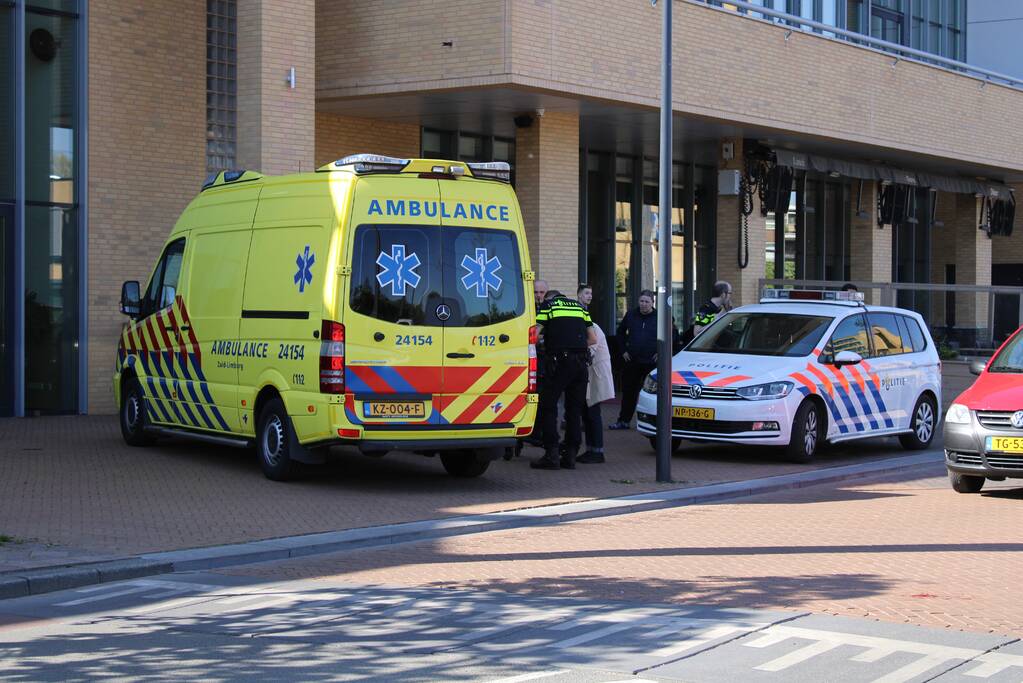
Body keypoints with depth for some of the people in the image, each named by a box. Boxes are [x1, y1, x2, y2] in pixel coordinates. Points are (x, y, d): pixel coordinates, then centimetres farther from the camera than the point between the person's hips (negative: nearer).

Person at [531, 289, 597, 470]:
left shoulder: (548, 305, 8)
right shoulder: (580, 306, 20)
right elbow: (593, 339, 17)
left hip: (559, 360, -4)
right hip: (581, 362, 4)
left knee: (548, 407, 3)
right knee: (574, 409, 10)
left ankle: (551, 454, -4)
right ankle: (570, 456, 9)